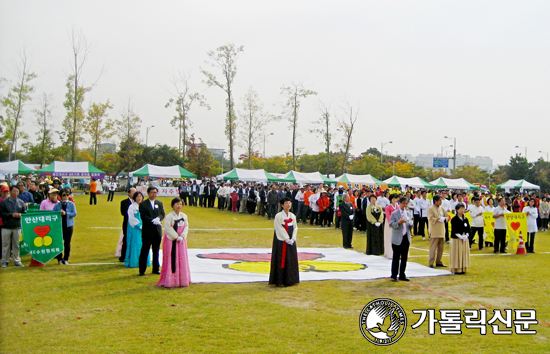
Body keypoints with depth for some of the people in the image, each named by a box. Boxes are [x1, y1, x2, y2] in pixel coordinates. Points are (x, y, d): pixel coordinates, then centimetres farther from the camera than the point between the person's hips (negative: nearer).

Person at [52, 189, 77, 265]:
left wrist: (66, 213, -17)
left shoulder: (71, 204, 4)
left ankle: (66, 259, 11)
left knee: (67, 243, 3)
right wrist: (59, 213, -17)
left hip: (69, 225, 0)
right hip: (59, 225, 0)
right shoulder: (57, 205, 5)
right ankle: (59, 259, 8)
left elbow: (74, 213, -5)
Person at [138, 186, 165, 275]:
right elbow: (143, 216, -11)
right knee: (145, 251, 0)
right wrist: (153, 220, -22)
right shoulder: (143, 204, -2)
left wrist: (158, 218, -16)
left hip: (157, 231, 4)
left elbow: (162, 214, 6)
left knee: (156, 251, 10)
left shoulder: (160, 203, 12)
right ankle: (142, 270, 7)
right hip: (147, 231, -4)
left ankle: (156, 269, 19)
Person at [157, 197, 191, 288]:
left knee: (182, 260, 7)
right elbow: (168, 228, -15)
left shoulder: (184, 216, 7)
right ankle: (170, 281, 0)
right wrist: (176, 237, -17)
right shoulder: (169, 217, -10)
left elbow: (186, 227, 6)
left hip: (181, 241, 5)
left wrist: (182, 236, -10)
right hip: (171, 240, -5)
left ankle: (182, 280, 16)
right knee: (171, 260, -5)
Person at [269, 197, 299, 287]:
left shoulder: (293, 216, 9)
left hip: (291, 241, 6)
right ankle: (280, 281, 3)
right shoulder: (278, 216, -8)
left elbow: (295, 228, 8)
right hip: (281, 241, -6)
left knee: (292, 260, 7)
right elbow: (279, 229, -12)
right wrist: (287, 239, -16)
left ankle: (290, 279, 18)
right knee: (281, 260, -4)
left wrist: (292, 239, -6)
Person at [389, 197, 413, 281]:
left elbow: (410, 225, 15)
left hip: (406, 238, 5)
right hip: (397, 239, -5)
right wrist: (399, 222, -25)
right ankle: (394, 276, 4)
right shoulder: (394, 214, -3)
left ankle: (402, 275, 18)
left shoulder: (409, 214, 12)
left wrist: (411, 224, -9)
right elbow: (391, 224, -10)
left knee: (404, 257, 9)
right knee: (396, 258, -2)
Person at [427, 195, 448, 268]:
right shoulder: (430, 209, -7)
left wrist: (444, 218, -4)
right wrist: (438, 219, -15)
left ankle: (438, 261, 20)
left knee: (441, 247, 10)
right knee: (433, 247, -8)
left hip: (441, 231, 7)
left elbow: (447, 216, 16)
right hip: (434, 231, -7)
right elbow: (431, 218, -17)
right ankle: (431, 263, -5)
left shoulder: (442, 208, 14)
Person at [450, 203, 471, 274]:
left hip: (465, 239, 6)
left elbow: (468, 229, 9)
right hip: (456, 239, -6)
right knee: (457, 254, -3)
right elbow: (454, 230, -12)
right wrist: (460, 236, -21)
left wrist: (466, 235, -9)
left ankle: (463, 269, 15)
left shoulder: (465, 219, 11)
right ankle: (456, 269, 2)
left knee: (464, 253, 8)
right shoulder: (454, 219, -7)